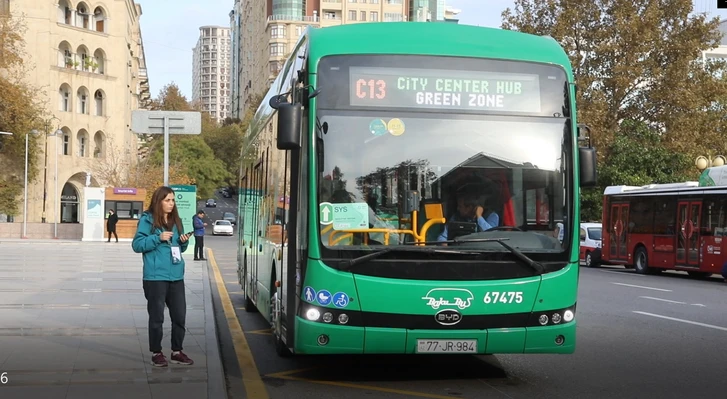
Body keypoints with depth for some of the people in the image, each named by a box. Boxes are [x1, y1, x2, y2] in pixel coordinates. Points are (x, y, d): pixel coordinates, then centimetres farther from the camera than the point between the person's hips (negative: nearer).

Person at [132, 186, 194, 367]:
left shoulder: (176, 221, 13)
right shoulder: (147, 220, -5)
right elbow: (137, 245, -8)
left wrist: (184, 242, -1)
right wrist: (158, 238, -18)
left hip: (176, 276, 6)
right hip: (155, 276, -6)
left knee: (179, 315, 8)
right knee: (157, 317, 2)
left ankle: (177, 352, 20)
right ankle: (156, 353, 14)